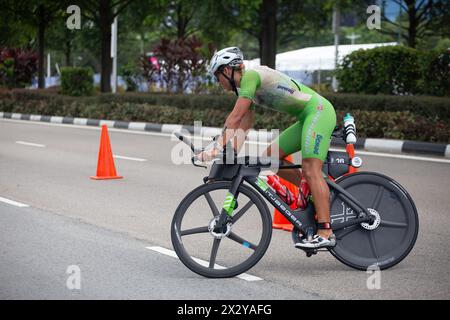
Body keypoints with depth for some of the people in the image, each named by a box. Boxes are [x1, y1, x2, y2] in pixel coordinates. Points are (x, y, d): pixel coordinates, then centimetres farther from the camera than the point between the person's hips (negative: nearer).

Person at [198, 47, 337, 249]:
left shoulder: (250, 76, -13)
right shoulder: (247, 87, 16)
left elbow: (235, 117, -19)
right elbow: (244, 126, 15)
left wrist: (218, 148, -18)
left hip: (318, 111, -10)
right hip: (307, 117, 10)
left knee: (310, 170, -19)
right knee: (271, 156, 7)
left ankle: (325, 233, -24)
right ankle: (316, 195, 10)